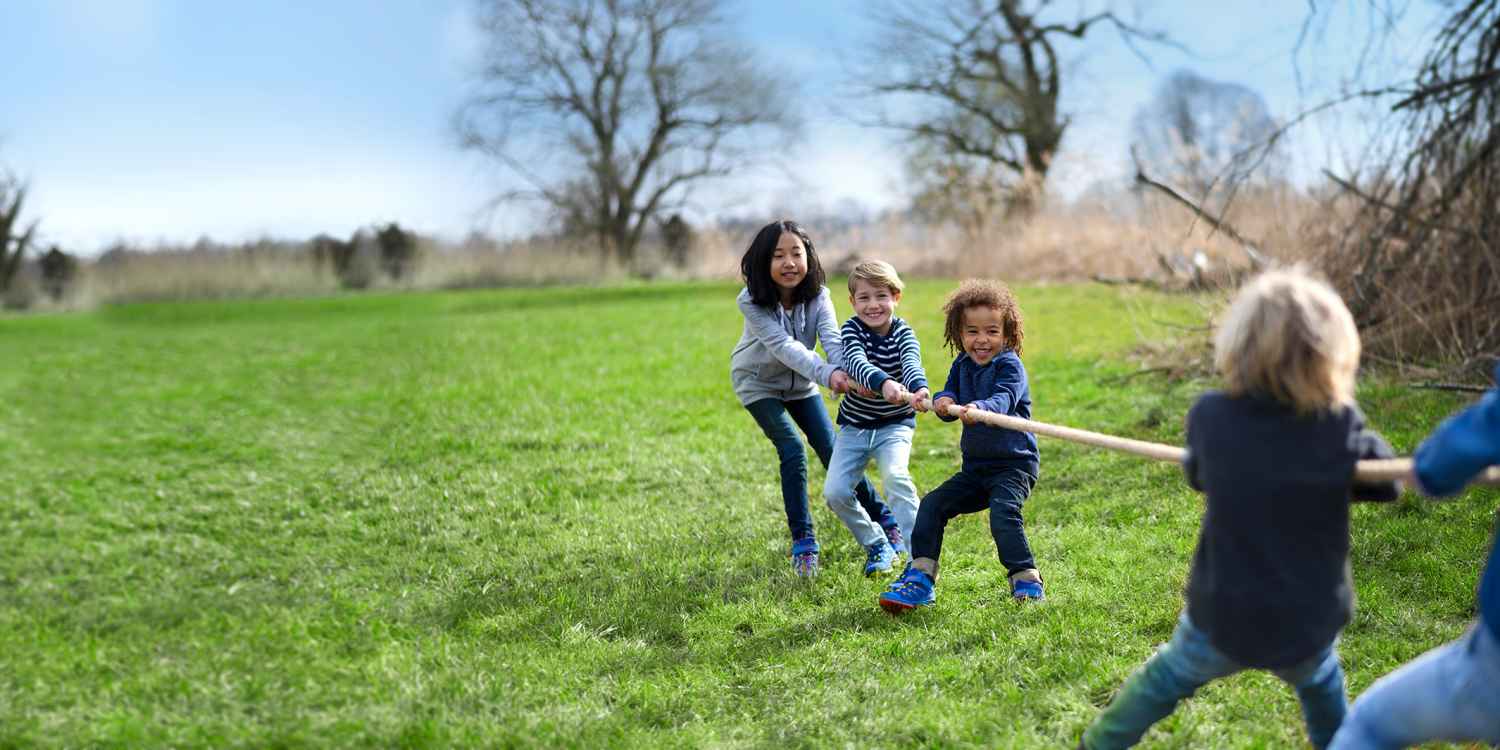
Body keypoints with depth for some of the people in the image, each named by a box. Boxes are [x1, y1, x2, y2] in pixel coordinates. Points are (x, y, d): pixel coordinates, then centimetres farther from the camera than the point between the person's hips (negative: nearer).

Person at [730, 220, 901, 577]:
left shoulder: (817, 295, -20)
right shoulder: (752, 302, -29)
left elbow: (832, 339, -34)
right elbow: (784, 347, -40)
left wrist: (849, 372, -55)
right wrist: (828, 375, -54)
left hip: (800, 383, 3)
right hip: (759, 383, -3)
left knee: (833, 451, 2)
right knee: (793, 452, -17)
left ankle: (883, 517, 21)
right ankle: (802, 541, -5)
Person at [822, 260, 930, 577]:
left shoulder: (903, 333, -13)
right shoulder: (851, 330, -13)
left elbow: (911, 364, -34)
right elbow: (856, 362, -34)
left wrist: (919, 389, -58)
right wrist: (883, 383, -56)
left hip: (895, 424, -2)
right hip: (854, 425, 2)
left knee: (895, 476, -28)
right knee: (835, 492, -7)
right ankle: (877, 545, 15)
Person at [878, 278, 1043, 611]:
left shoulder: (1010, 365, -13)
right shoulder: (962, 366, 8)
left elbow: (1003, 400, -31)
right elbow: (950, 393, -3)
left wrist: (978, 409, -52)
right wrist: (942, 402, -28)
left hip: (1014, 463, -7)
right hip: (975, 467, 7)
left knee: (1003, 513, -28)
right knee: (932, 505, 0)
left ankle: (1026, 581, -13)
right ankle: (920, 579, 6)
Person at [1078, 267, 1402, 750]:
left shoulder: (1210, 416, -15)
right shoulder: (1341, 426, -18)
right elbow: (1386, 483, 0)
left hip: (1223, 617, 0)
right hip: (1307, 624, 0)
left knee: (1165, 678, 24)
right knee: (1322, 689, 32)